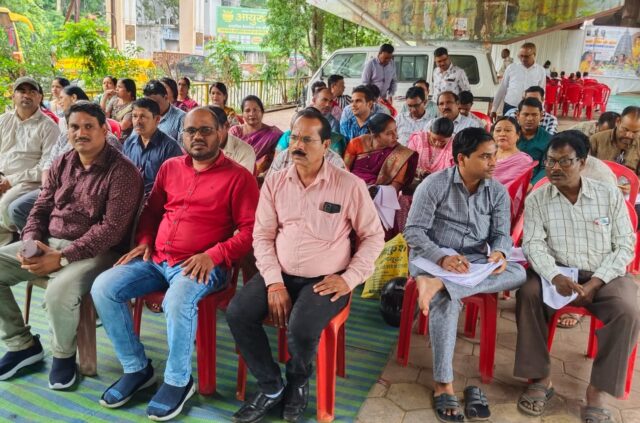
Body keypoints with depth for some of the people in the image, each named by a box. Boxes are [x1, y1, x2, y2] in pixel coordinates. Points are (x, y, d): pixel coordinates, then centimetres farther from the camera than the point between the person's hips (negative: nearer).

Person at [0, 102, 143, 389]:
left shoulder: (122, 171, -12)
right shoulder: (61, 165, 11)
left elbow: (112, 228, -19)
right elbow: (40, 209, 14)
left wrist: (62, 257, -23)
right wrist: (31, 243, -8)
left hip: (92, 252, -7)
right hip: (47, 244, 8)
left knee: (60, 291, -34)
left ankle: (63, 354, -1)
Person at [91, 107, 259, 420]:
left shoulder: (238, 176, -3)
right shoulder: (169, 168, 14)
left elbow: (250, 230, -8)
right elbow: (152, 210, 25)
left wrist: (213, 255, -19)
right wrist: (144, 241, 6)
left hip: (201, 264, -6)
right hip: (156, 259, 6)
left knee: (178, 301, -35)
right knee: (103, 288, -12)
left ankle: (178, 381, -9)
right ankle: (136, 368, 5)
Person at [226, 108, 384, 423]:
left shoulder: (350, 185, -7)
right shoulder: (275, 182, 3)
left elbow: (374, 236, 0)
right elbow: (262, 235, 3)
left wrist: (350, 278, -11)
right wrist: (274, 282, -10)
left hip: (325, 280, -4)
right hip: (280, 275, 4)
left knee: (301, 328, -29)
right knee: (237, 313, -17)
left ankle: (298, 383, 9)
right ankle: (271, 386, 5)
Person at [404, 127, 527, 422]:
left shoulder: (498, 192, 5)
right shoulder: (434, 185, -9)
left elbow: (501, 233, 2)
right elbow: (413, 231, -13)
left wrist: (499, 252, -24)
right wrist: (442, 257, -29)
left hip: (475, 260, 5)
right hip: (433, 256, -4)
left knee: (518, 273, -25)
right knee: (447, 300, -35)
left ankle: (438, 284, -36)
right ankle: (443, 384, -27)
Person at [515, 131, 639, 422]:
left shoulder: (610, 195, 1)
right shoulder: (536, 199, 0)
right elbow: (533, 244, -8)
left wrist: (595, 283, -15)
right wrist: (555, 277, -27)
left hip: (604, 275, 0)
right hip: (557, 272, 0)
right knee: (528, 293, -30)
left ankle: (597, 390, -16)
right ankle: (541, 378, -16)